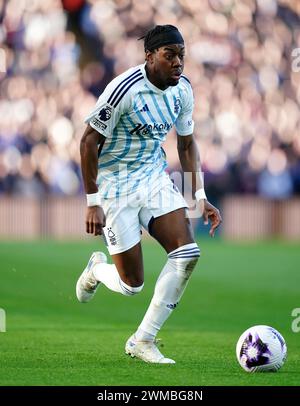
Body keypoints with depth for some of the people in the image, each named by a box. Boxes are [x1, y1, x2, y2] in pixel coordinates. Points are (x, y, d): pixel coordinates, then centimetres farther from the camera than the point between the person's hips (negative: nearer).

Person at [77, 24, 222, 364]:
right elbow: (88, 142, -16)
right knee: (131, 285, -5)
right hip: (114, 187, -6)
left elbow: (186, 144, 12)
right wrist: (93, 203, -18)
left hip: (154, 179, 6)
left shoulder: (182, 89, -2)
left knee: (187, 252, -15)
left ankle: (143, 341, -3)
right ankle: (96, 270, 35)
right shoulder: (124, 89, -22)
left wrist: (200, 197, 4)